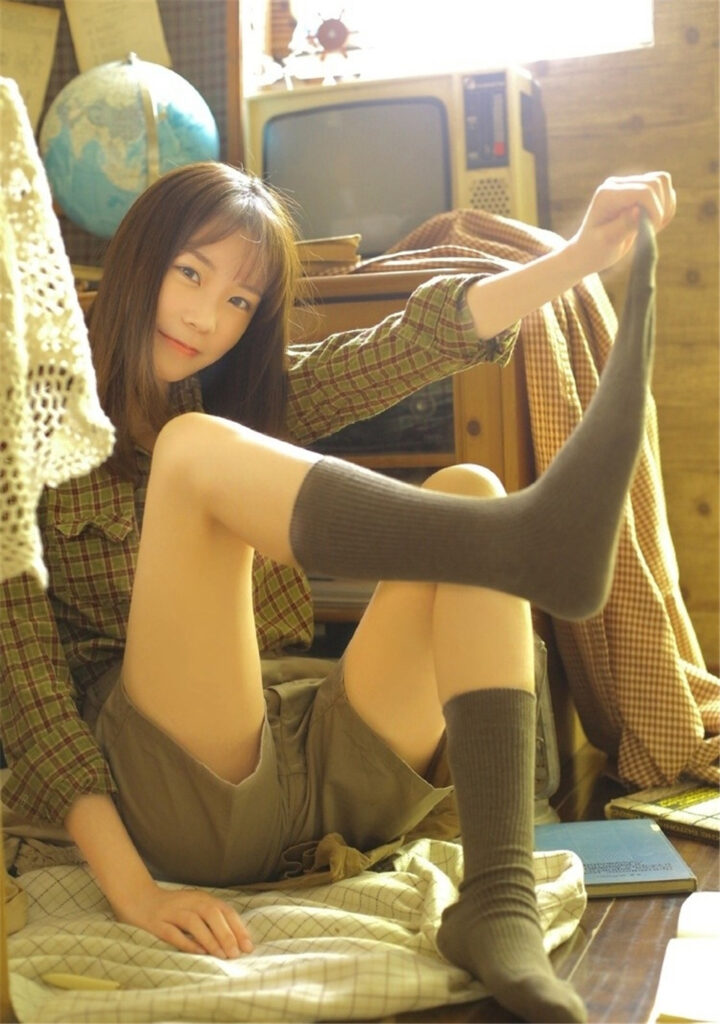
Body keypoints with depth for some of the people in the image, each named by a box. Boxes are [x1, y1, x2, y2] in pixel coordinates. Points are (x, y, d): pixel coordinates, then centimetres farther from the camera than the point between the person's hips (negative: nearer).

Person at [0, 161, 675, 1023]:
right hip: (174, 805, -5)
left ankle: (497, 900, -27)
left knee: (467, 490, -12)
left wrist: (584, 254, -17)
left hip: (316, 770, 6)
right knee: (196, 448, -21)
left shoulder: (251, 397, 18)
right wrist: (131, 891, -19)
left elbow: (419, 338, -1)